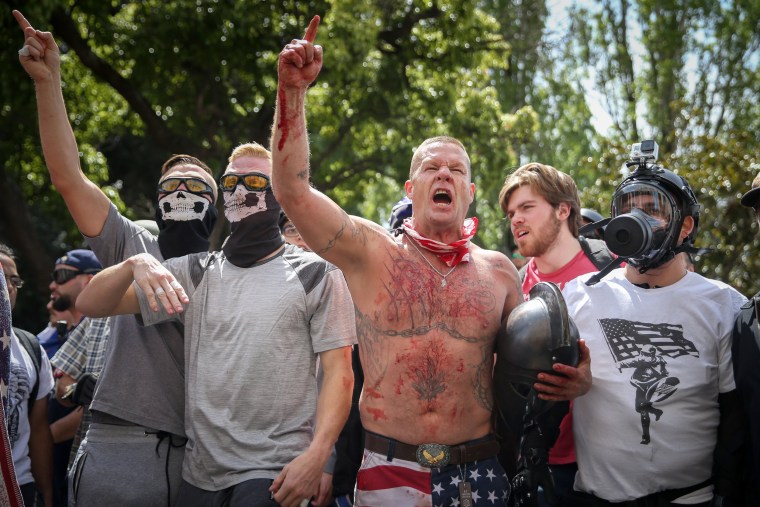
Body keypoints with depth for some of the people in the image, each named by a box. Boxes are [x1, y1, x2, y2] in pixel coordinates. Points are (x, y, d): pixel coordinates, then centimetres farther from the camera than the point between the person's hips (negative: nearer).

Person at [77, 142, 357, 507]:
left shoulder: (315, 275, 1)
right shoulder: (195, 273, 11)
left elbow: (339, 371, -4)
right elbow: (94, 304, 7)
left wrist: (316, 456, -18)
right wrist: (135, 264, -14)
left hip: (275, 473, -4)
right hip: (200, 472, 4)